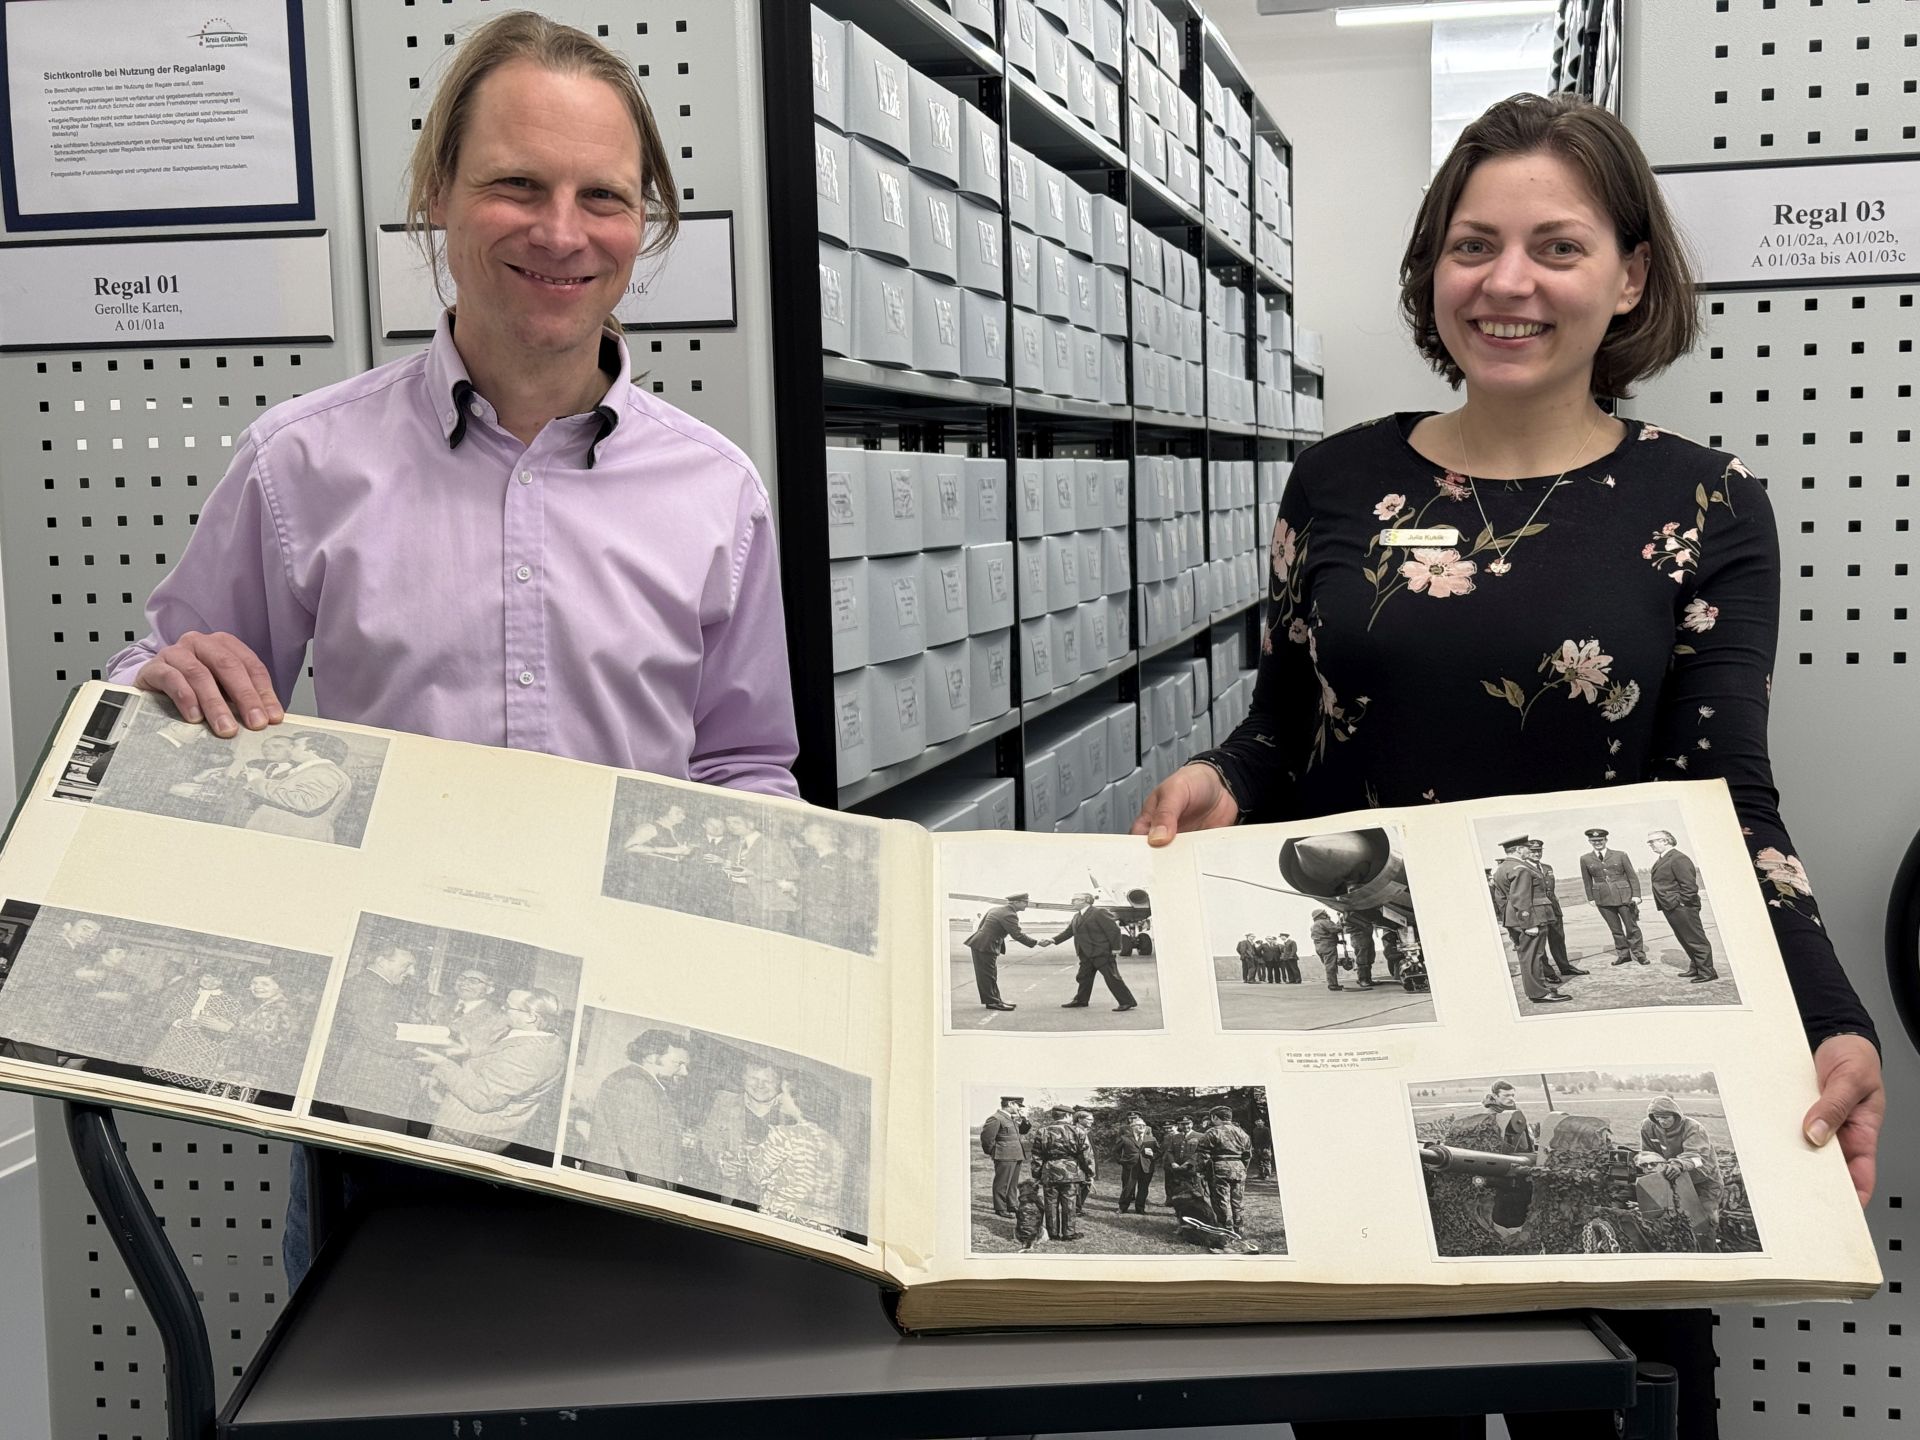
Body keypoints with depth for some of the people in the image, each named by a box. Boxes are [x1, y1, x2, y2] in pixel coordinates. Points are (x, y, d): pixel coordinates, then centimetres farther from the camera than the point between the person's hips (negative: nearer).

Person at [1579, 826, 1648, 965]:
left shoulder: (1620, 855, -1)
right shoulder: (1585, 859, 4)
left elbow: (1632, 876, 0)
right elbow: (1587, 880, 10)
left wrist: (1636, 895, -5)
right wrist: (1590, 898, 8)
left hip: (1623, 896, -2)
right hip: (1603, 899, 2)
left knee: (1632, 927, 3)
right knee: (1615, 929, 7)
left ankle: (1638, 953, 16)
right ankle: (1623, 954, 18)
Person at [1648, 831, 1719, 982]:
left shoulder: (1678, 859, -18)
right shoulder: (1661, 860, 13)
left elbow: (1689, 885, -22)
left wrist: (1681, 903, -19)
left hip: (1682, 908, -10)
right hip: (1671, 908, 10)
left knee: (1696, 940, -1)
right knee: (1685, 940, 19)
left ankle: (1707, 972, 5)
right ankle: (1695, 968, 30)